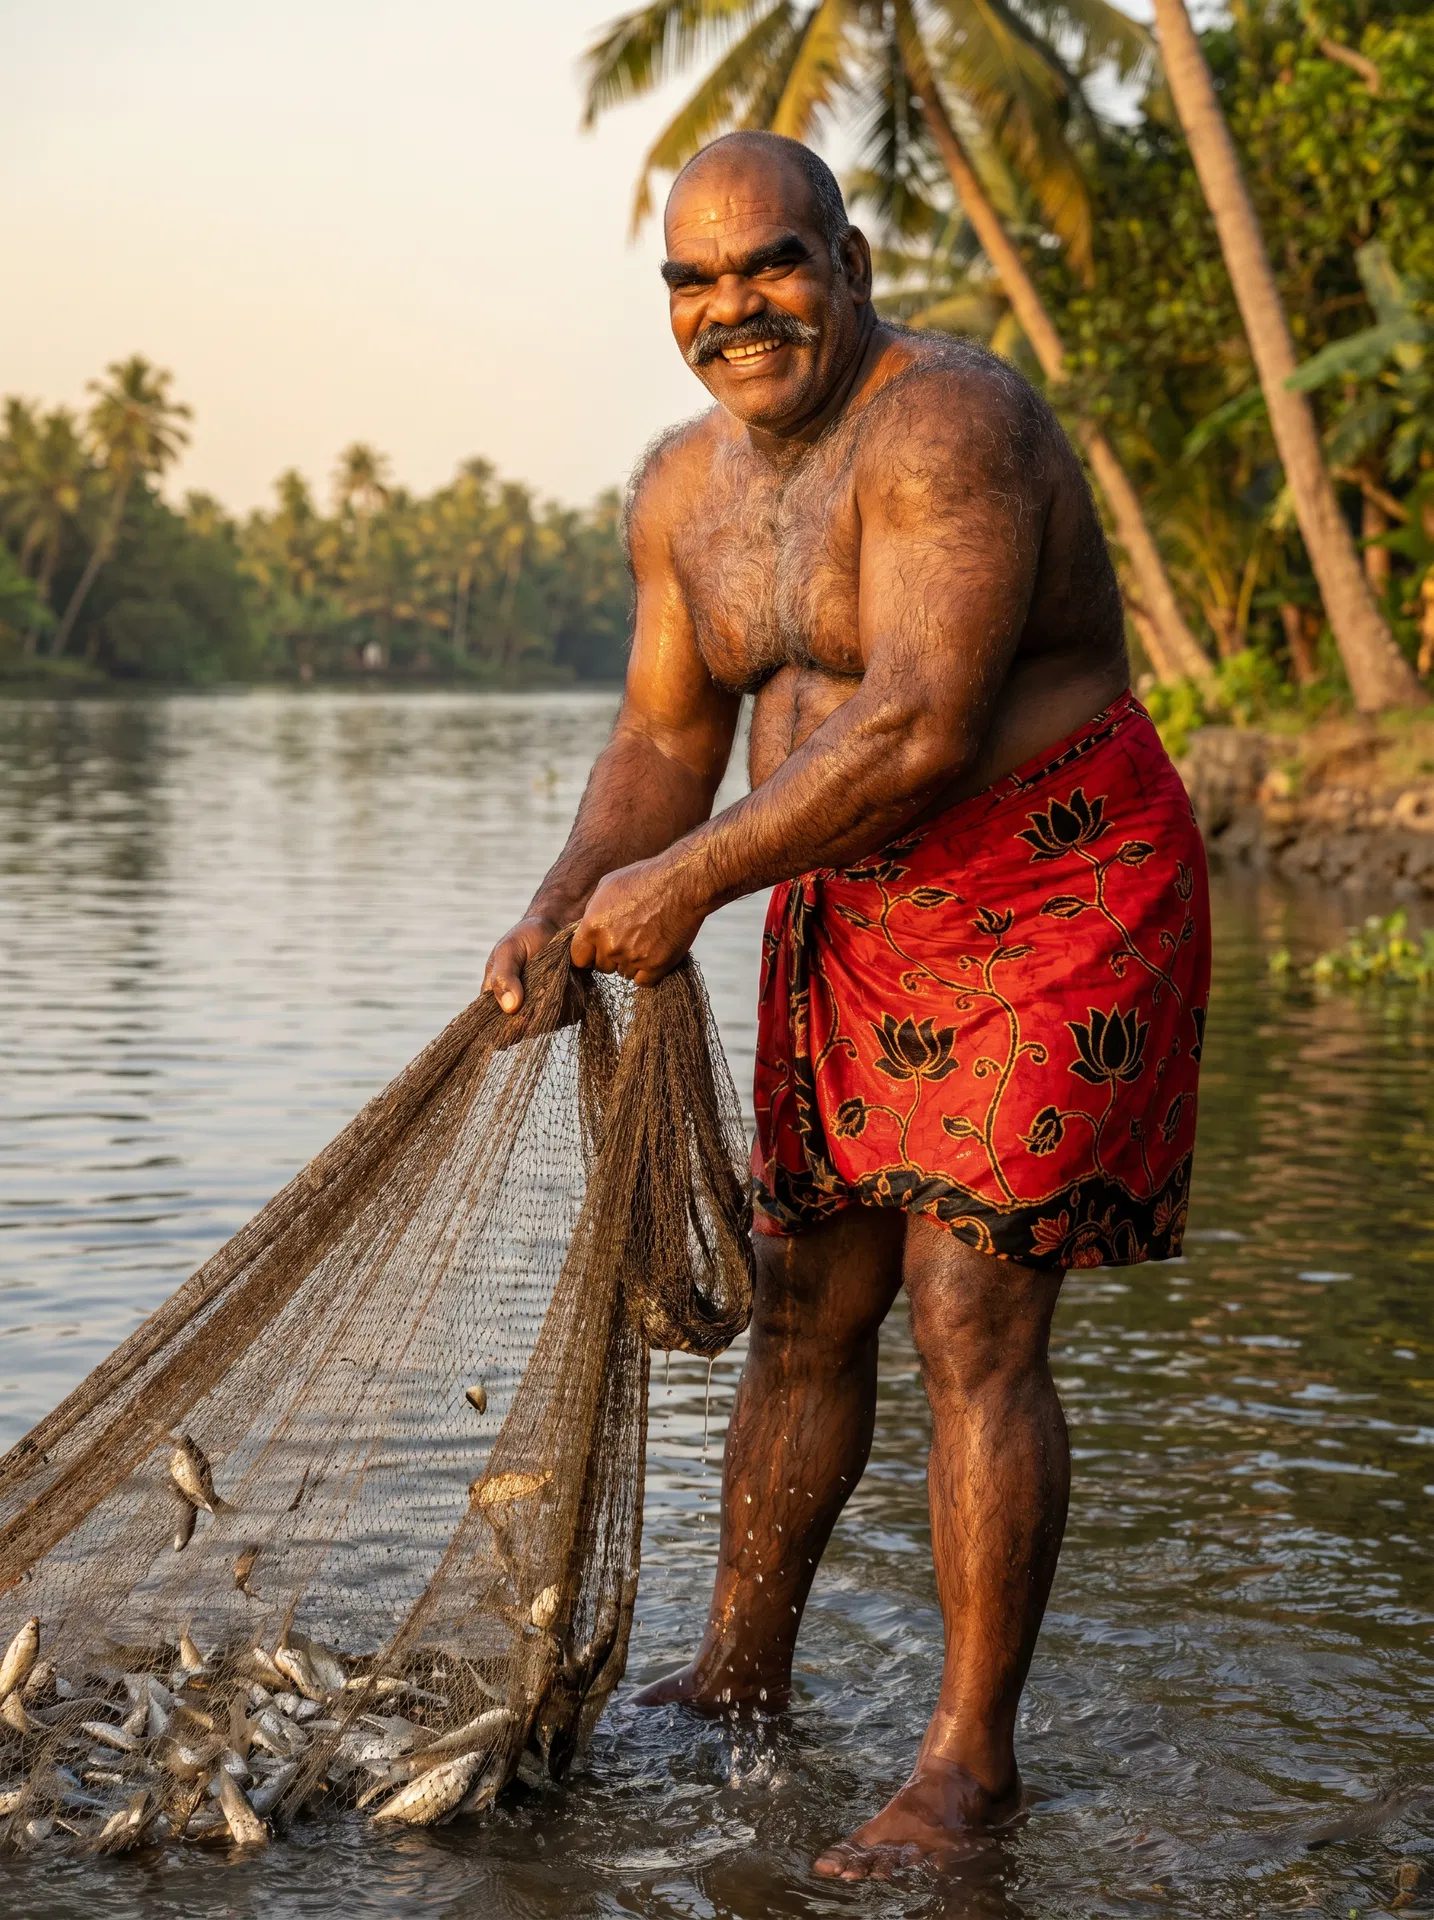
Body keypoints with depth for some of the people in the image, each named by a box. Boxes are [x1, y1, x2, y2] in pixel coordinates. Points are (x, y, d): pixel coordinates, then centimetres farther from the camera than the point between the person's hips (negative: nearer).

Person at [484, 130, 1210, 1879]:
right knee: (804, 1307, 13)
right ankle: (740, 1672, 29)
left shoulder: (948, 426, -20)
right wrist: (564, 907, -5)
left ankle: (971, 1756, 3)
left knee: (972, 1328, -10)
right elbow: (664, 736, 13)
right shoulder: (686, 485, 7)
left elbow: (922, 724, -27)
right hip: (854, 915, 8)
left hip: (1053, 901, -8)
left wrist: (689, 879, -21)